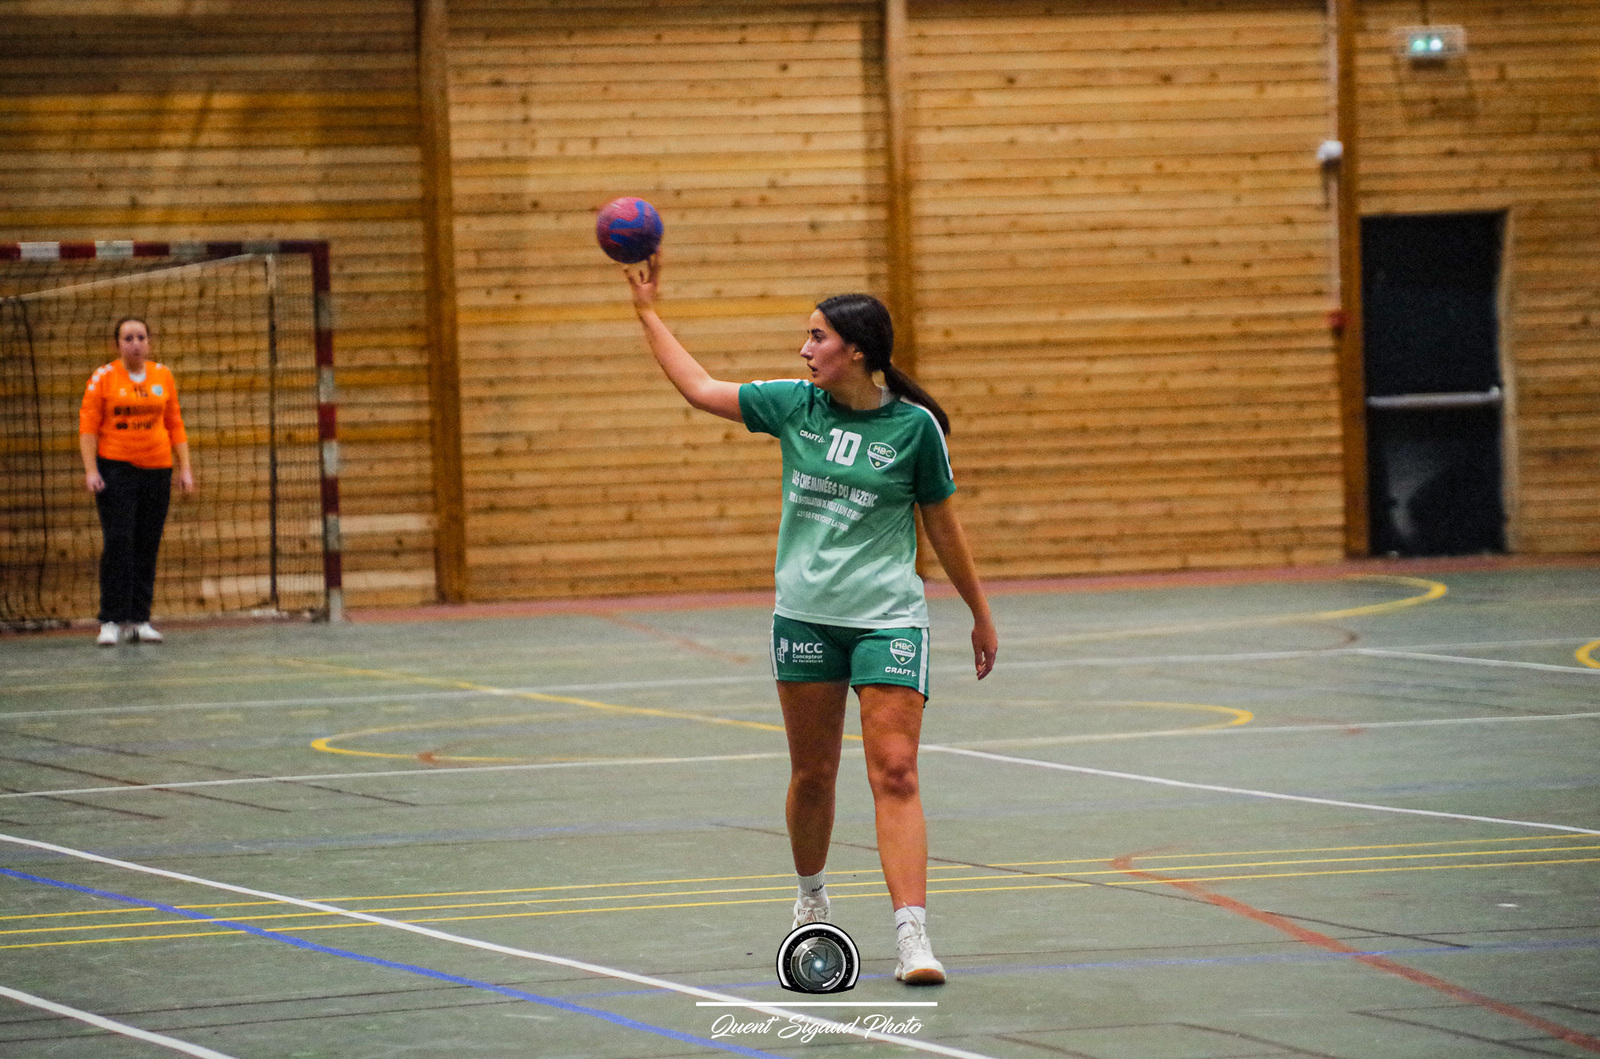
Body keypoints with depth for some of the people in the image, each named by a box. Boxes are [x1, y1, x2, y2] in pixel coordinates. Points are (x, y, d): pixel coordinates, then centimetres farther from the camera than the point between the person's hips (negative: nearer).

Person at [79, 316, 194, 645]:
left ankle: (139, 620, 9)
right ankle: (111, 621, -7)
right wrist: (91, 470, -12)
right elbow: (88, 426, -2)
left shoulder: (163, 376, 9)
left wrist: (185, 468, 8)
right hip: (115, 468, -3)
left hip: (156, 469, 3)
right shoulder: (103, 378, -1)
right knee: (118, 542, -10)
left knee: (147, 547, 3)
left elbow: (175, 424, 13)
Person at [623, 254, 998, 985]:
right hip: (805, 616, 3)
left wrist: (980, 615, 10)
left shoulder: (914, 426, -5)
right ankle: (810, 899, 36)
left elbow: (942, 525, 5)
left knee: (895, 774, -12)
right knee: (812, 773, 12)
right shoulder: (795, 406, 3)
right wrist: (648, 312, 14)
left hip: (888, 617, -3)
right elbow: (700, 388, 13)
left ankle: (911, 936, -20)